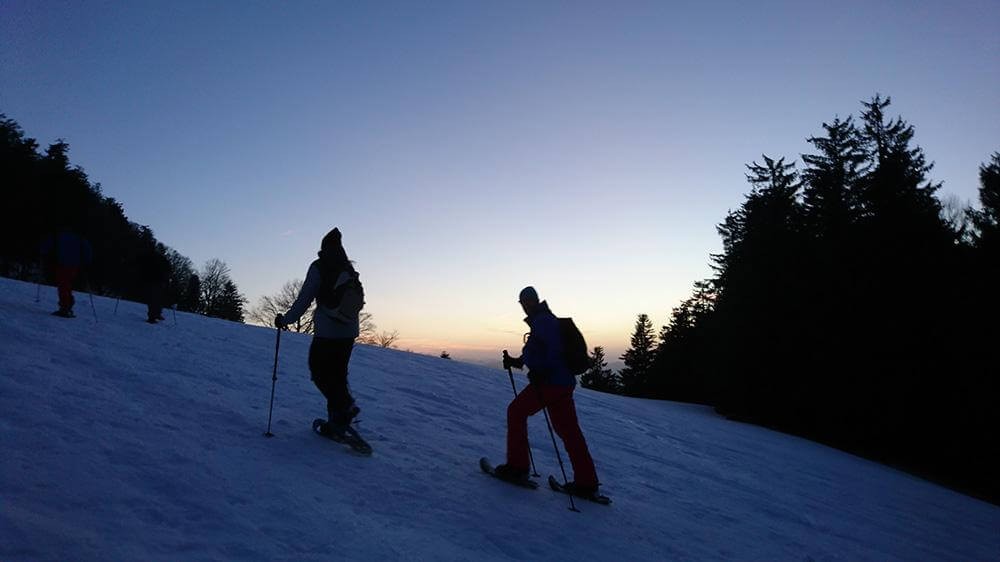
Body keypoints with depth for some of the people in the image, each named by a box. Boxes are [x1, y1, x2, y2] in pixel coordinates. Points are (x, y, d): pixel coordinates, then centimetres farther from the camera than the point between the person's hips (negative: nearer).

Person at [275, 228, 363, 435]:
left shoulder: (319, 268, -8)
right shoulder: (350, 270, 7)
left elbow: (304, 299, -9)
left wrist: (285, 319, 2)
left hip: (326, 333, -6)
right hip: (350, 333, 6)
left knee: (319, 372, 6)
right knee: (337, 374, 14)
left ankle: (345, 406, -12)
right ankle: (337, 420, 13)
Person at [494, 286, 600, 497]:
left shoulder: (544, 320, -10)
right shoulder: (540, 321, 22)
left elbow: (554, 349, -23)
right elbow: (536, 352, 30)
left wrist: (541, 372, -24)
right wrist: (515, 362, 26)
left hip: (550, 382, -10)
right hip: (564, 383, 10)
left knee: (516, 412, 3)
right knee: (568, 430, 9)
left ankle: (517, 466, 4)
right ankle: (586, 482, 9)